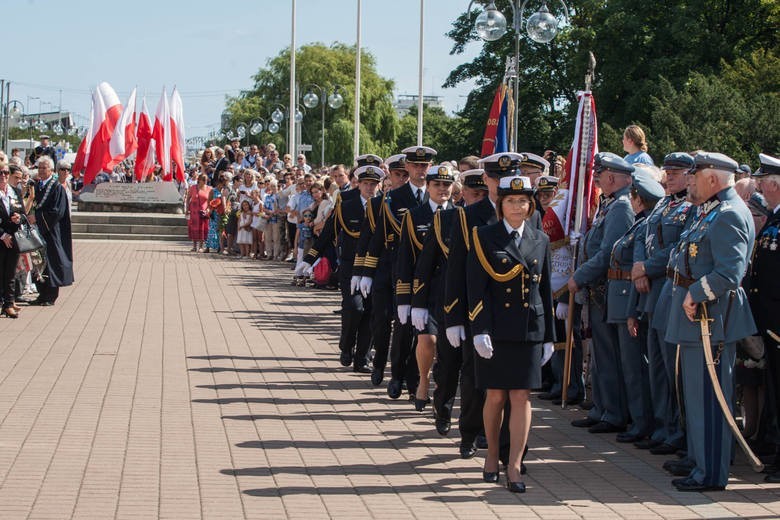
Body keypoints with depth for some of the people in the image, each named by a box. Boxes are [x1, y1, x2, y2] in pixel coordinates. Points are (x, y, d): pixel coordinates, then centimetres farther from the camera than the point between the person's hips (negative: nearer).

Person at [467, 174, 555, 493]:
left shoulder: (540, 240, 10)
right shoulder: (484, 237, -1)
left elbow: (545, 290, 13)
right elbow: (476, 288, -6)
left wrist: (548, 336, 11)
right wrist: (480, 331, -14)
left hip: (530, 329, 2)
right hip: (496, 330, -2)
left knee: (521, 397, -1)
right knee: (495, 396, 4)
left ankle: (514, 467, 0)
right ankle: (492, 454, 26)